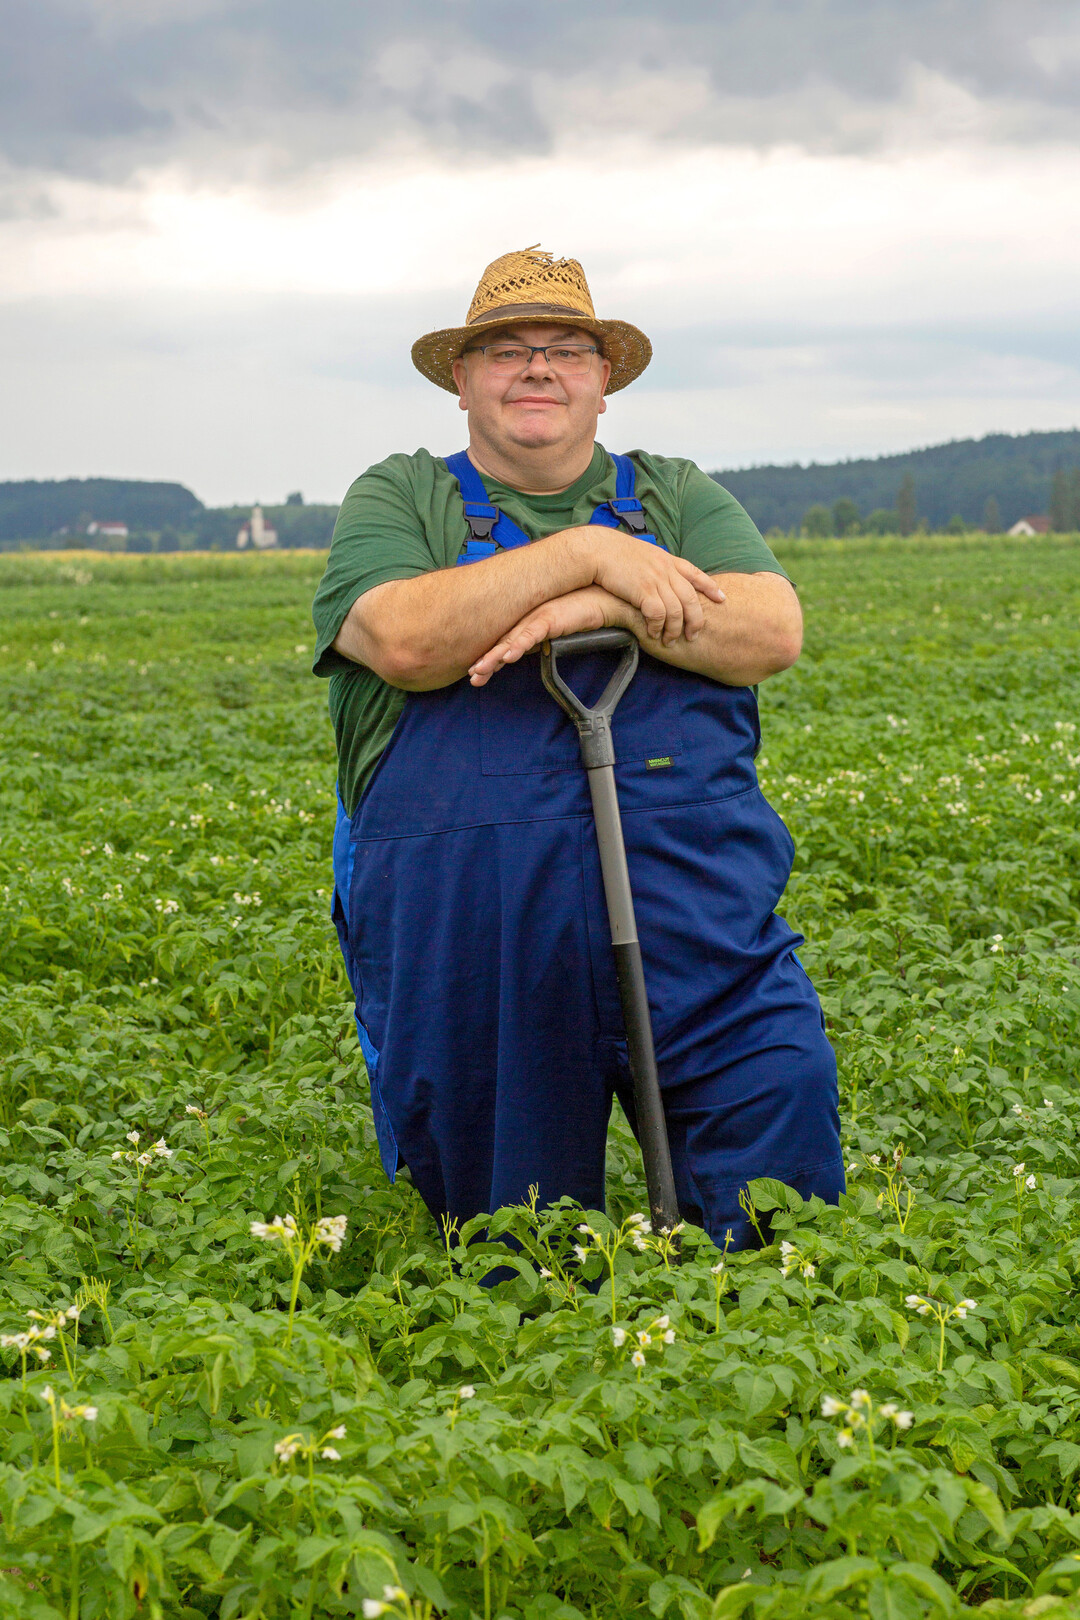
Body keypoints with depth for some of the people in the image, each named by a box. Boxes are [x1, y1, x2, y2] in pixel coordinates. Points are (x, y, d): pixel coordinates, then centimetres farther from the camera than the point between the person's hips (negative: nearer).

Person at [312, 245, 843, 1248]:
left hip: (688, 897, 2)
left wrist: (603, 606, -12)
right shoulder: (398, 500, 10)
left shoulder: (677, 496, 17)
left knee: (781, 1100, -11)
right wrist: (590, 553, -11)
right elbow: (406, 640, -11)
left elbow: (772, 633, 1)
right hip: (465, 917, -1)